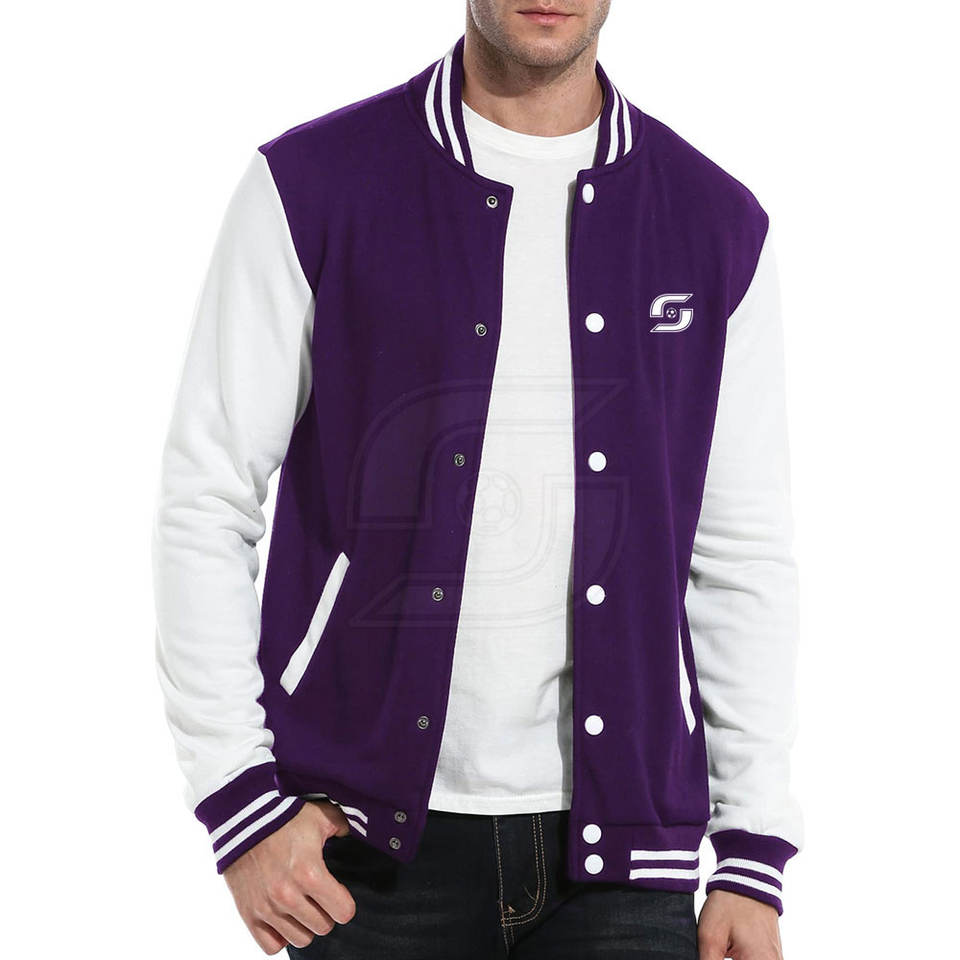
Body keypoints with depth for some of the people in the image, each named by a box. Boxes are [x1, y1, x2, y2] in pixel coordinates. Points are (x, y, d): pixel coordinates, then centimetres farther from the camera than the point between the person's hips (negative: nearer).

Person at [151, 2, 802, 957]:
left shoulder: (719, 225, 5)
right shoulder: (311, 187, -2)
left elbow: (744, 558, 7)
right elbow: (204, 504, -1)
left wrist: (753, 861, 4)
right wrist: (240, 805, -7)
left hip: (616, 844, 2)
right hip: (378, 838, -1)